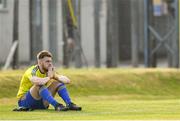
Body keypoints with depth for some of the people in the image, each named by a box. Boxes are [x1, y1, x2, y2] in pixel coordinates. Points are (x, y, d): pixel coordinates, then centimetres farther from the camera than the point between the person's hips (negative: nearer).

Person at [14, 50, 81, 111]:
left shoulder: (50, 71, 0)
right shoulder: (32, 71, -21)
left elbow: (67, 80, -6)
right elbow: (38, 82, -45)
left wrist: (56, 77, -24)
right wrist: (49, 77, -27)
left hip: (41, 102, 7)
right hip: (24, 101, -7)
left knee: (58, 83, -5)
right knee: (40, 85, -34)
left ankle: (69, 104, -22)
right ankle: (57, 106, -41)